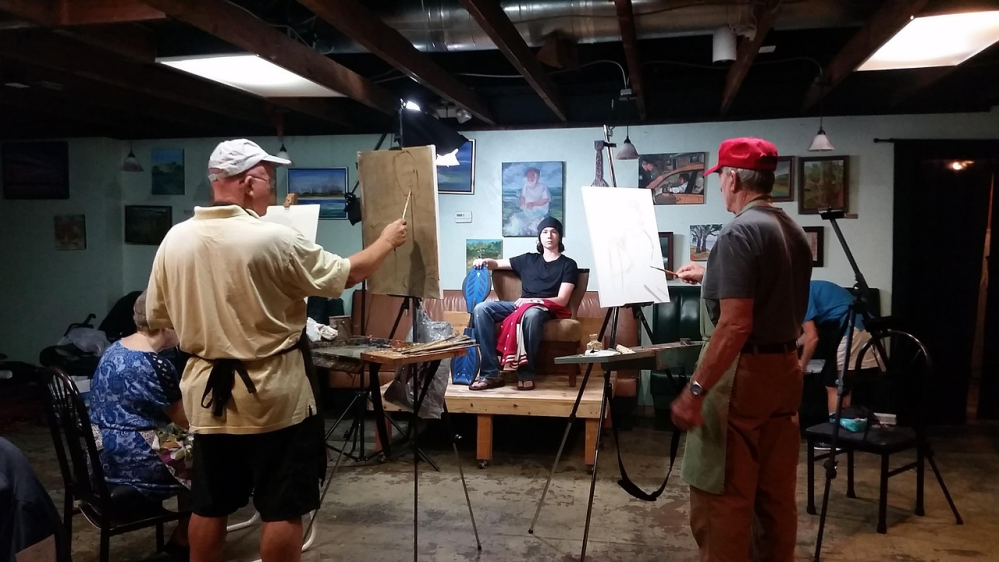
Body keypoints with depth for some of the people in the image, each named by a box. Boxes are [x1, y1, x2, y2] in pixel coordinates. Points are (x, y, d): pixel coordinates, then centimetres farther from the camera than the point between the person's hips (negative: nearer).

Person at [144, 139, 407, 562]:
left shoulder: (174, 240, -1)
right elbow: (346, 275, -6)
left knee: (209, 507, 17)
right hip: (273, 396, -6)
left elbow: (156, 316, 9)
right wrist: (387, 241, 10)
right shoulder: (273, 240, -17)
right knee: (282, 510, 6)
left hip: (207, 392, 6)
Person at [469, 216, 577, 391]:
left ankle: (526, 373, -32)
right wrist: (485, 261, 2)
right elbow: (498, 263, 27)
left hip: (546, 309, -5)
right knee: (481, 308, -23)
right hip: (521, 305, 5)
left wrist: (533, 300, -18)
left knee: (531, 313, -43)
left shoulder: (568, 264, 8)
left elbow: (562, 300, -3)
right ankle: (491, 373, -29)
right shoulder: (528, 259, 22)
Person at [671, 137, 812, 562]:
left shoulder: (739, 232, -16)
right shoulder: (794, 232, 10)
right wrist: (712, 279, 31)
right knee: (777, 496, 15)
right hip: (785, 368, 9)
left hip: (742, 374, -9)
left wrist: (696, 389, -20)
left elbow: (736, 326, -23)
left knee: (721, 500, -1)